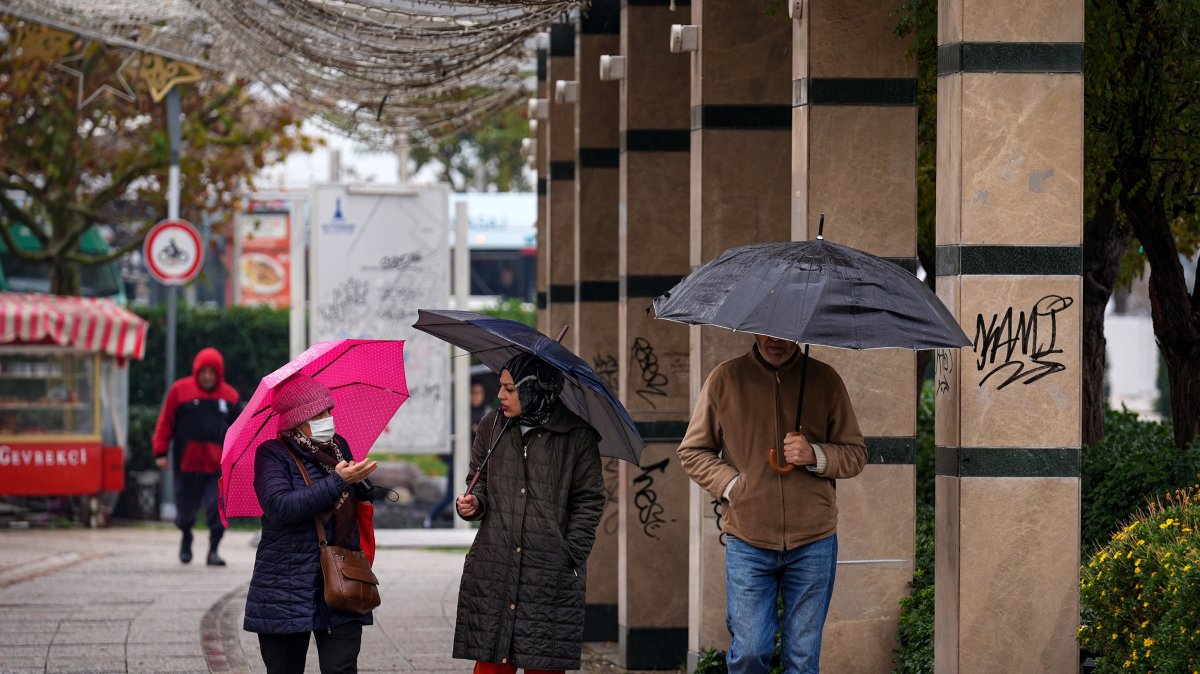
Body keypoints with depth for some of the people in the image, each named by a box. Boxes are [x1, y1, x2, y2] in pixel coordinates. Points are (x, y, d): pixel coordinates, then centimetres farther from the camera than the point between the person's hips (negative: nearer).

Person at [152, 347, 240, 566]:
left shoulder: (229, 396, 7)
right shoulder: (180, 391, 1)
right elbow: (165, 423, 3)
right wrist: (161, 452, -1)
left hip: (217, 465, 0)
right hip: (187, 463, 0)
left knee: (217, 508, -10)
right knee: (186, 506, 11)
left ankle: (213, 550, -3)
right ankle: (186, 539, 39)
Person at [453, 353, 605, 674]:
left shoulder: (578, 437, -1)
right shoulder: (492, 428, 10)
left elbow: (589, 502, 2)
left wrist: (570, 557, -6)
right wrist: (474, 503, -2)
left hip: (550, 573, -3)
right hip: (492, 569, 3)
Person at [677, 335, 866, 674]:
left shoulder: (825, 379, 3)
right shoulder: (725, 378, 2)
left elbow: (856, 454, 7)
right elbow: (692, 451, 9)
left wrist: (815, 455, -13)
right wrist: (730, 485, -6)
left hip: (813, 543, 1)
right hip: (748, 541, -1)